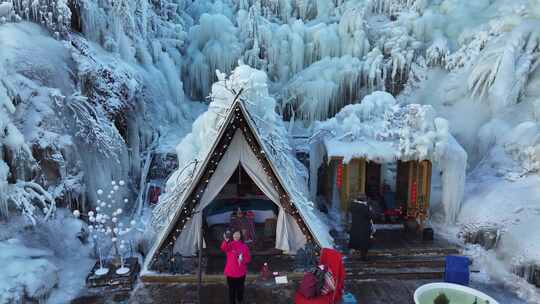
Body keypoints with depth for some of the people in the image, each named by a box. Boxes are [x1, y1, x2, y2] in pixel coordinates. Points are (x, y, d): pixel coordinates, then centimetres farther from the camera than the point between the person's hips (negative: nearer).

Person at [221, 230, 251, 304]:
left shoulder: (244, 246, 0)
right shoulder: (229, 245, -6)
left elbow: (248, 259, 4)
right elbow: (223, 248, -30)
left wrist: (243, 259, -19)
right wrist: (226, 241, -51)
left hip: (241, 273, 2)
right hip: (230, 273, -2)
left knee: (240, 289, 15)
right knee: (232, 290, 7)